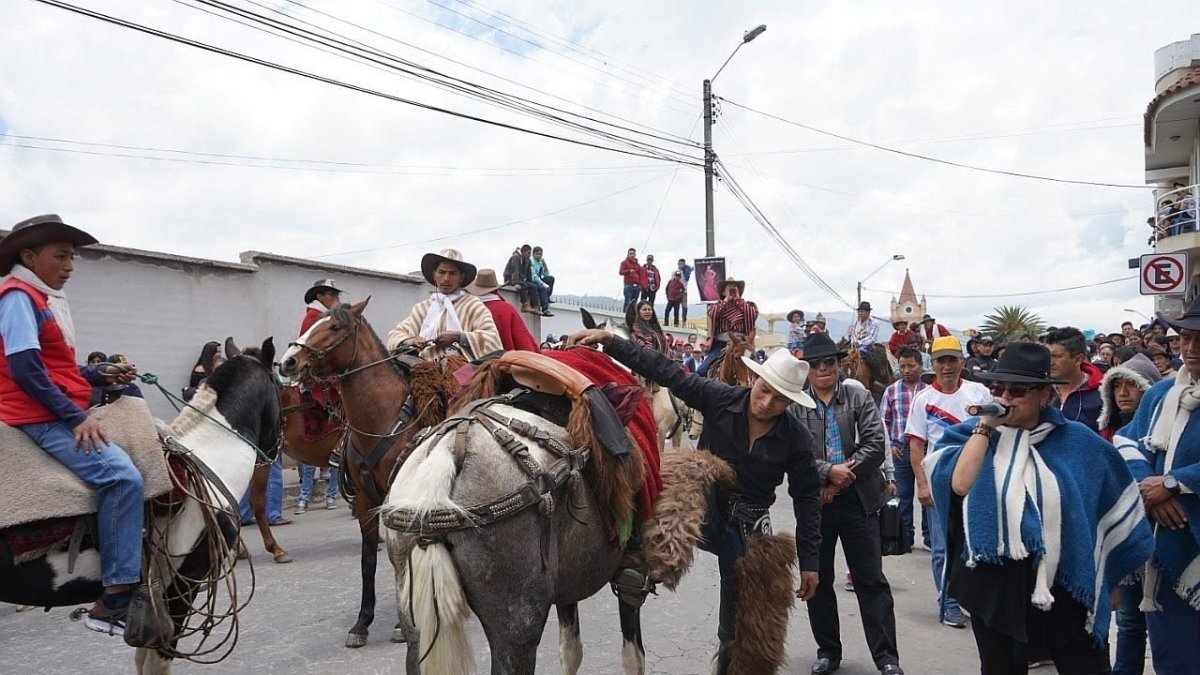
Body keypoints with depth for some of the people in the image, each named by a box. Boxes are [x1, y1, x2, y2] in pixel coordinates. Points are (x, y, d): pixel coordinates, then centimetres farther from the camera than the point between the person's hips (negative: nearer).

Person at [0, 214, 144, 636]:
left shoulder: (45, 299, 18)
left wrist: (102, 377, 8)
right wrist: (76, 416, -21)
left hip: (61, 413, 11)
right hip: (40, 417, -11)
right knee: (121, 474, -27)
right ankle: (115, 602, -25)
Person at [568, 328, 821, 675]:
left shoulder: (797, 438, -14)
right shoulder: (720, 399, -18)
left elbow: (807, 499, -6)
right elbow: (666, 371, -22)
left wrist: (809, 561, -4)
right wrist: (609, 341, -32)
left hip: (749, 522, 1)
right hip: (704, 508, -1)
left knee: (740, 603, 13)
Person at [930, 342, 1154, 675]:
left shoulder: (1077, 441, 1)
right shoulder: (972, 435, 0)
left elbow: (1116, 510, 9)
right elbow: (960, 485, -18)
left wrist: (1113, 580, 11)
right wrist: (986, 425, -16)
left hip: (1066, 582, 0)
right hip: (994, 583, 0)